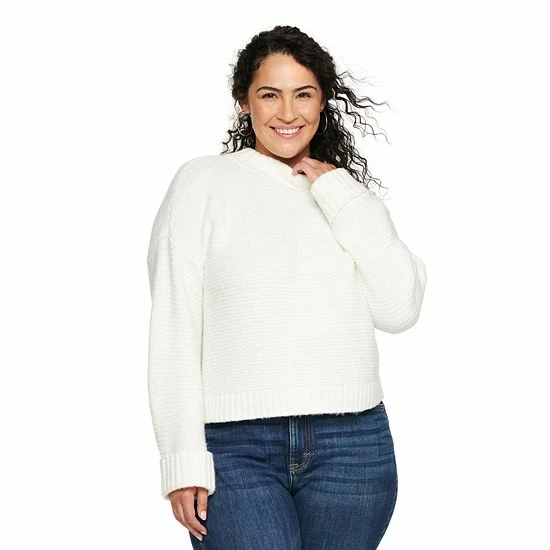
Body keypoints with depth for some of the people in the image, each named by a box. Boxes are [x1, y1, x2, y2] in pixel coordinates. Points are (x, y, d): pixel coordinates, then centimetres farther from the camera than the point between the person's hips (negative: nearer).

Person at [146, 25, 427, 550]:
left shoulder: (348, 194, 16)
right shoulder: (203, 182, 5)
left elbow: (400, 309, 1)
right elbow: (173, 326, 1)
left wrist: (338, 193, 2)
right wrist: (184, 458, -6)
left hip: (352, 444, 3)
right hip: (236, 447, -3)